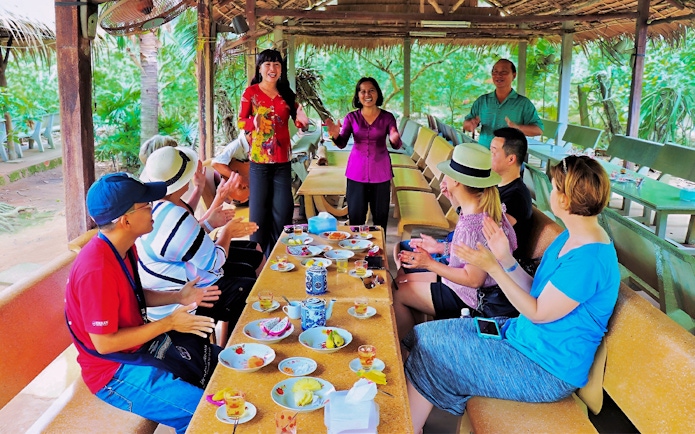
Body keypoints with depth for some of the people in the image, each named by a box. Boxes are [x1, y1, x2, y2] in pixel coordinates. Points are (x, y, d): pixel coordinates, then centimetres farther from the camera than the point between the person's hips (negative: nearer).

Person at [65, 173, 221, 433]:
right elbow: (104, 343, -26)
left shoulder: (123, 248, -2)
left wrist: (177, 297, -2)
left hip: (139, 345, 9)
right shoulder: (97, 269, -30)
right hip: (114, 373, -9)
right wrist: (169, 323, -22)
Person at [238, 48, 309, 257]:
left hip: (283, 160, 4)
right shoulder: (251, 92, -2)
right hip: (259, 160, -3)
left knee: (283, 210, 6)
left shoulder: (287, 93, 8)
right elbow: (240, 122, -2)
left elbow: (297, 120, 12)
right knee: (259, 208, 2)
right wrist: (254, 122, -24)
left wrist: (301, 120, -12)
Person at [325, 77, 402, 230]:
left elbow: (397, 145, -8)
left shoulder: (387, 117, -4)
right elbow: (342, 144, -8)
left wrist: (395, 140, -32)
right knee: (355, 216, 5)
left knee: (380, 216, 10)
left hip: (380, 172, 0)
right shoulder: (352, 117, -2)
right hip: (357, 172, 0)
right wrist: (335, 136, -31)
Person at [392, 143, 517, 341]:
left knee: (396, 293, -1)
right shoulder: (485, 206, -3)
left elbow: (473, 279, -27)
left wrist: (429, 264, -21)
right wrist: (442, 247, 6)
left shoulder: (473, 224, -32)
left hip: (468, 300, -10)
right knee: (400, 280, 14)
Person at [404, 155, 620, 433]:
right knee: (424, 336, 1)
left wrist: (493, 267, -20)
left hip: (548, 371, -9)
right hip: (522, 332, 9)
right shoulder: (570, 238, 4)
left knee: (430, 356, -11)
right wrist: (507, 259, -4)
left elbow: (538, 312, -20)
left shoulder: (590, 259, -27)